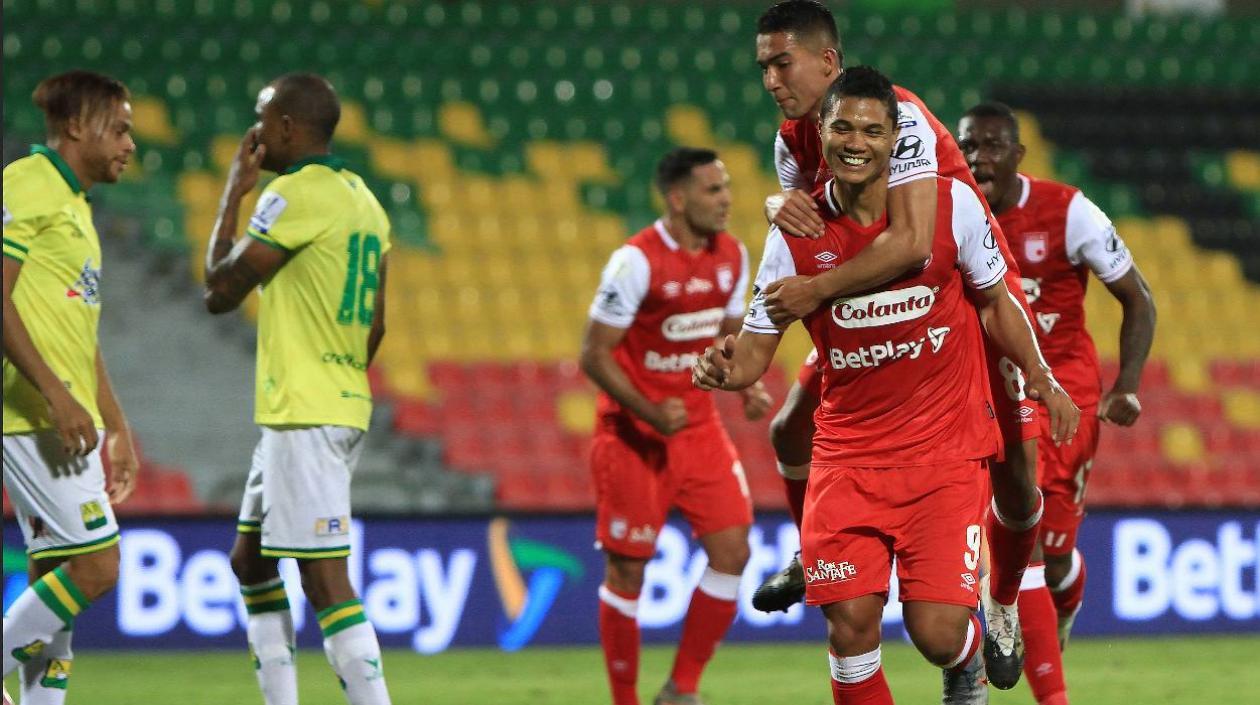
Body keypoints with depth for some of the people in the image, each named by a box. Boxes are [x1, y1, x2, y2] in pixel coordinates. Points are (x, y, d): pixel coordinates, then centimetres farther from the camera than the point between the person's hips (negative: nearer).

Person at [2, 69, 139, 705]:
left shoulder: (73, 203, 21)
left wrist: (117, 427, 25)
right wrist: (57, 396, -23)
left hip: (66, 421, 10)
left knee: (56, 579, 7)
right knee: (96, 563, -13)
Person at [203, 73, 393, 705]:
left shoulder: (295, 195, -13)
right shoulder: (362, 199, 15)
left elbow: (220, 291, -9)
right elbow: (374, 325, 19)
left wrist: (231, 198, 1)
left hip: (302, 417, -10)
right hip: (344, 409, 10)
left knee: (325, 579, -12)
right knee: (250, 559, 18)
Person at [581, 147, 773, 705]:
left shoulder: (731, 256, 3)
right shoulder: (637, 261, -17)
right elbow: (595, 354, -15)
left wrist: (748, 388, -2)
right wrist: (649, 412, -27)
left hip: (699, 427, 6)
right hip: (633, 433, -6)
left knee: (732, 551, -5)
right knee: (628, 571, 0)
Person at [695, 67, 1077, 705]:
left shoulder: (953, 204, -5)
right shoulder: (796, 234, -3)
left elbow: (995, 302, 10)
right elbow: (757, 347, -1)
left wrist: (1040, 376, 1)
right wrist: (725, 368, -22)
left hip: (945, 450, -1)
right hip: (847, 454, 1)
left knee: (936, 631, -10)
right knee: (850, 621, -12)